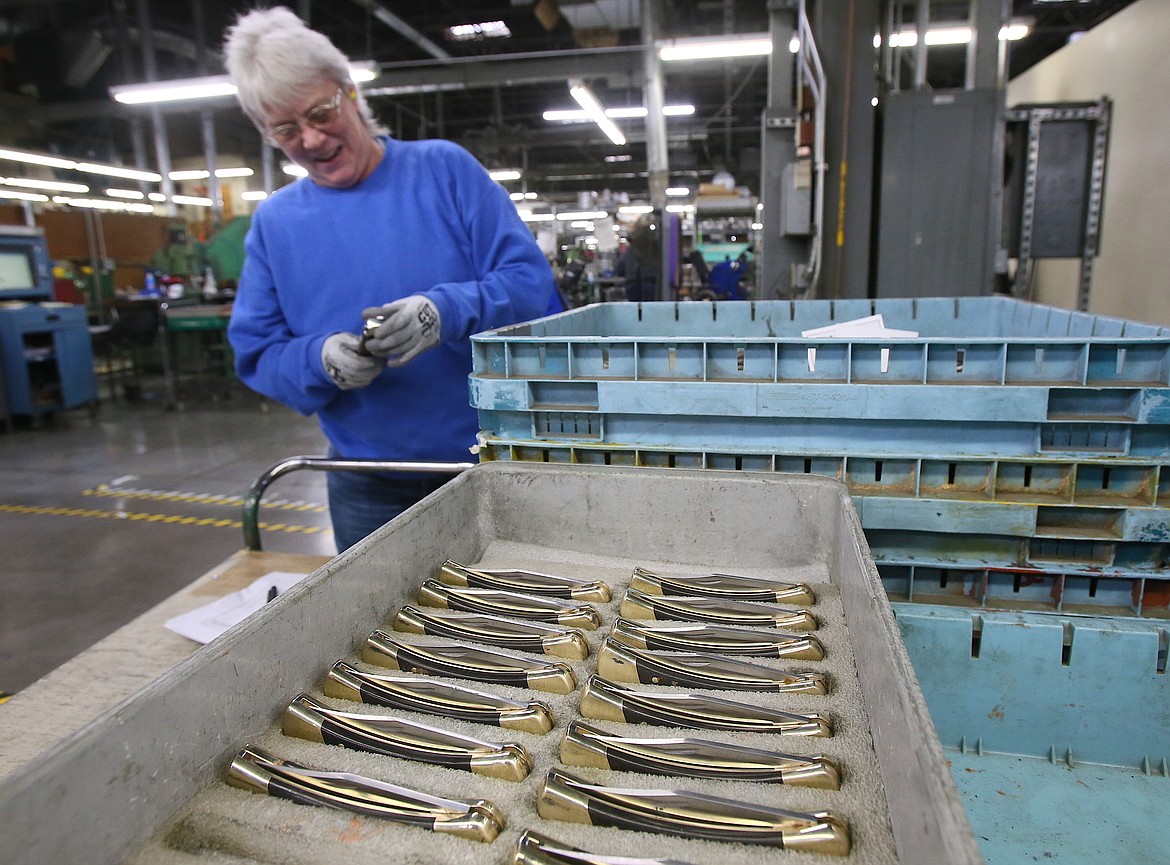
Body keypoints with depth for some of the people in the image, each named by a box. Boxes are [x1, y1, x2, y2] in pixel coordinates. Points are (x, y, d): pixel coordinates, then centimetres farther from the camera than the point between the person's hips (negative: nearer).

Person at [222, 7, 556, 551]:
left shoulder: (444, 168, -4)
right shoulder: (274, 222, 3)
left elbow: (531, 280, -9)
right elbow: (256, 356, 4)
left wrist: (449, 311, -28)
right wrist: (321, 360, -18)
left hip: (487, 462, -2)